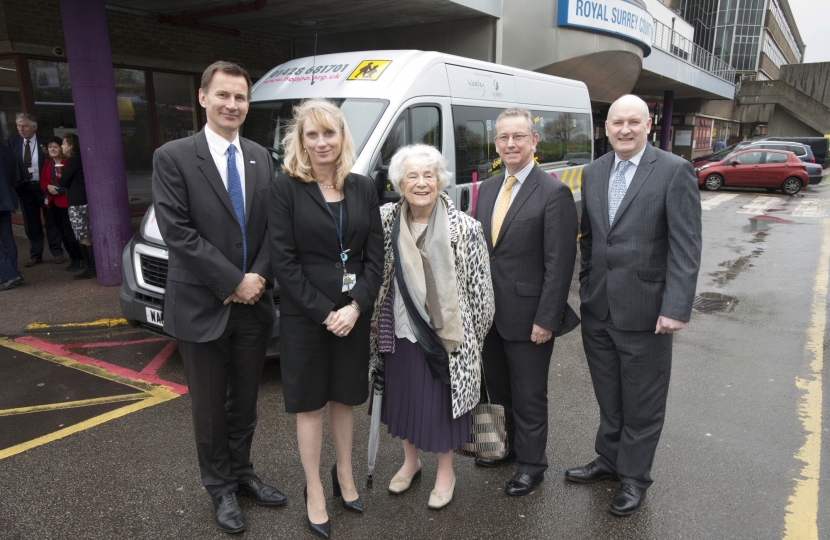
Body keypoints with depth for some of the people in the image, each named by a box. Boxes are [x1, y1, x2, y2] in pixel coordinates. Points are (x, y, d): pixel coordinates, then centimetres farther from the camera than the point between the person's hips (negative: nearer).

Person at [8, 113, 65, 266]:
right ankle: (35, 255, 20)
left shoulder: (44, 142, -6)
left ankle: (57, 252, 17)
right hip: (24, 187, 3)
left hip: (43, 186, -3)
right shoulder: (13, 141, 2)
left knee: (51, 220, 6)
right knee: (31, 224, 10)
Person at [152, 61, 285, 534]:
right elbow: (178, 232, -15)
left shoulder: (261, 158, 6)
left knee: (245, 401, 19)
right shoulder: (173, 157, -8)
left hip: (254, 304, 4)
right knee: (210, 406, 13)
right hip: (202, 308, -4)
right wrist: (233, 282, -17)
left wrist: (259, 275, -11)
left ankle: (242, 472, 39)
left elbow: (273, 226, 4)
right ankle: (221, 487, 32)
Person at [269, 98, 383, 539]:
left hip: (354, 313, 3)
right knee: (310, 404, 11)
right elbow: (283, 260, -11)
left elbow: (375, 254, 1)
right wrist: (324, 313, -15)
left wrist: (356, 306, -11)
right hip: (304, 316, -3)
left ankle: (344, 476, 37)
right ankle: (314, 493, 27)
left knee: (344, 398, 17)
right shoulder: (286, 188, -7)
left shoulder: (363, 188, 4)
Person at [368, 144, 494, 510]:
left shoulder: (464, 228, -14)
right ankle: (411, 459, 46)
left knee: (442, 402, 11)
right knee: (402, 397, 19)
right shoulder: (385, 221, -4)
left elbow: (480, 288, -8)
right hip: (399, 331, 4)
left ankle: (445, 471, 37)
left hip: (446, 335, -3)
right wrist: (372, 321, 6)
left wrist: (473, 338, -3)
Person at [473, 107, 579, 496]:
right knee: (500, 387, 21)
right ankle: (512, 445, 43)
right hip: (490, 314, 7)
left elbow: (560, 264, -15)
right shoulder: (487, 189, 9)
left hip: (528, 317, -6)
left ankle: (531, 463, 30)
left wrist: (546, 319, -17)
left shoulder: (554, 193, -12)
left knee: (529, 394, 9)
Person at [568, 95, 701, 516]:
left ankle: (634, 476, 29)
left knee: (642, 402, 11)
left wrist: (676, 308, -17)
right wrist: (586, 289, 12)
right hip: (598, 309, 5)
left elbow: (686, 247, -13)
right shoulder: (593, 172, 8)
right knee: (608, 397, 20)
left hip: (645, 310, -5)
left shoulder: (675, 171, -9)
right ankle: (609, 459, 40)